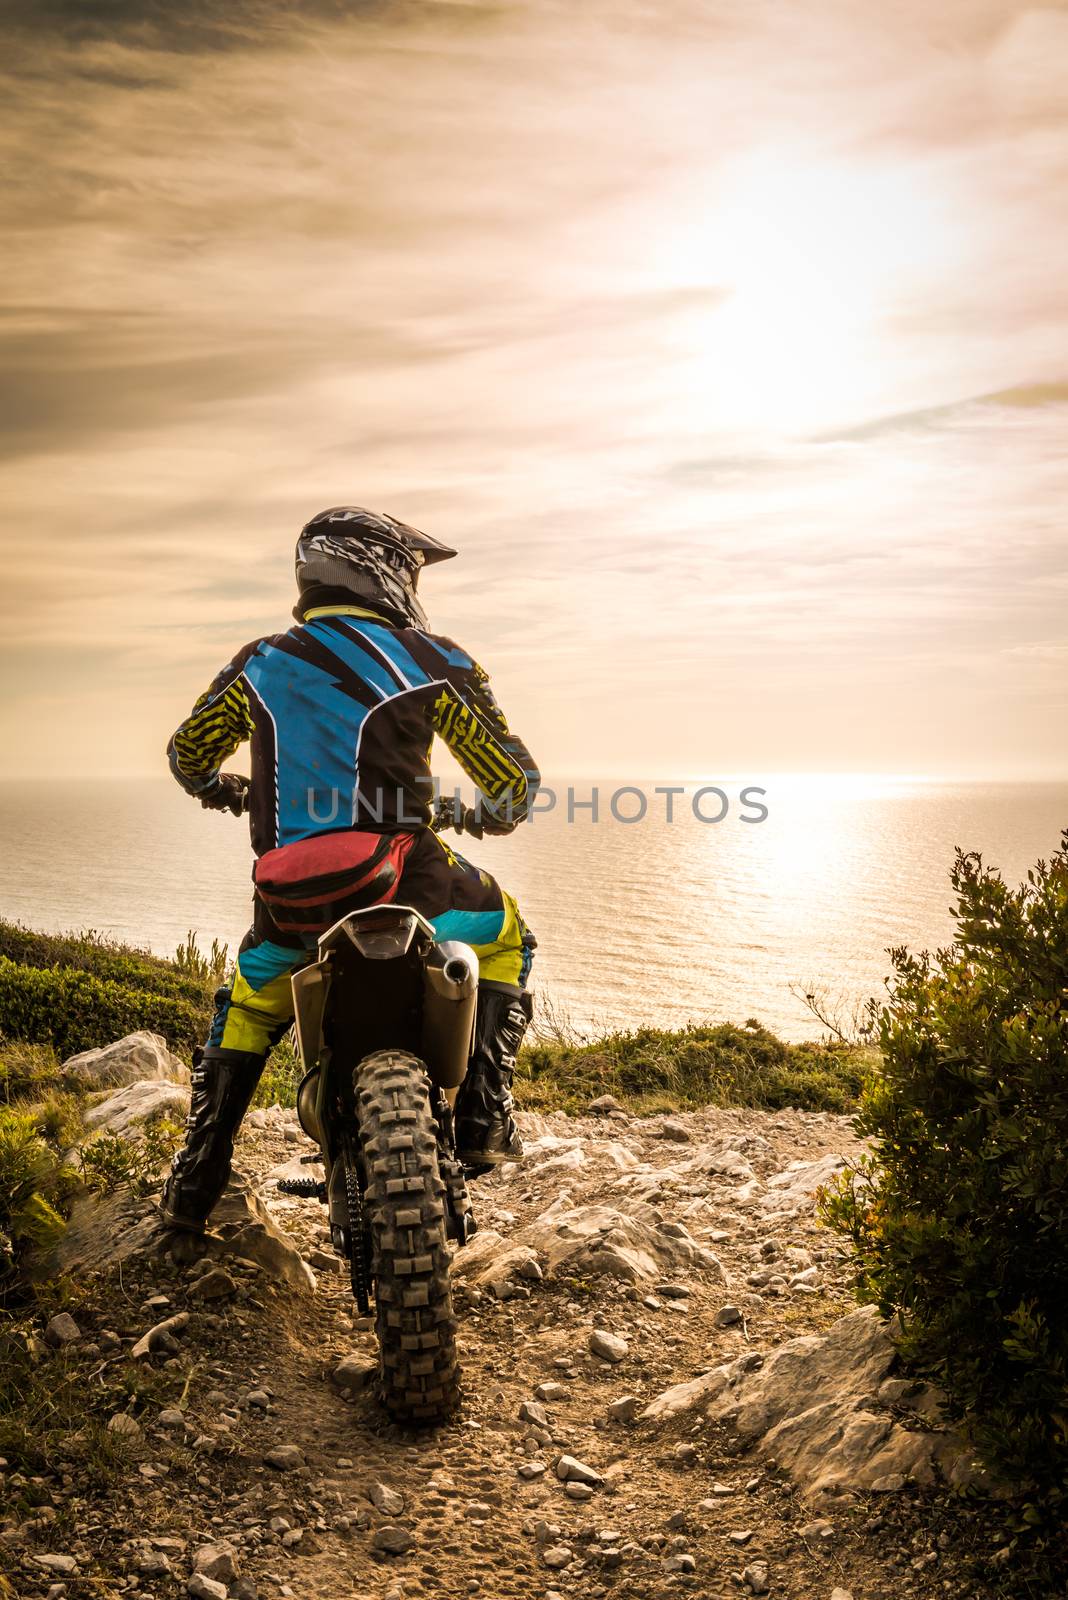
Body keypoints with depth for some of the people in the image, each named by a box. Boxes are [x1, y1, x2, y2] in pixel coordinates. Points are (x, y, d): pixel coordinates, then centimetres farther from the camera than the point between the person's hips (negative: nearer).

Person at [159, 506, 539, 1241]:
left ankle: (194, 1185, 32)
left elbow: (187, 755, 25)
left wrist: (234, 793, 46)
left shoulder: (259, 663, 12)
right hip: (398, 882, -3)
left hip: (289, 901, 4)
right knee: (505, 937, 27)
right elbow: (515, 780, 3)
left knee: (250, 1003, 33)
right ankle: (484, 1116, 17)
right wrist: (491, 816, 27)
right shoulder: (434, 663, 1)